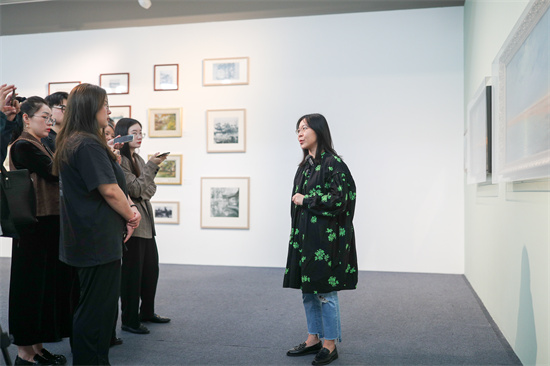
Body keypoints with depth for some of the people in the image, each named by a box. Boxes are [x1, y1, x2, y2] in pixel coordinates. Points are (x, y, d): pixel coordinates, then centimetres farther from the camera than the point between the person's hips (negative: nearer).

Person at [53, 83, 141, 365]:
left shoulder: (69, 143, 14)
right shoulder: (89, 145, -18)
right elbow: (110, 190, -19)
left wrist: (128, 206, 1)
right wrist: (131, 216, -3)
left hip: (85, 240, 10)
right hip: (99, 240, -10)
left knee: (91, 305, 19)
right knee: (98, 308, 0)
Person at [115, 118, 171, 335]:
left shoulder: (137, 159, 17)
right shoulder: (119, 161, -10)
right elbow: (136, 189, -16)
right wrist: (151, 166, -13)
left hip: (146, 221, 9)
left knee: (151, 268, 14)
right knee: (132, 272, -2)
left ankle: (147, 312, 28)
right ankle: (129, 321, 9)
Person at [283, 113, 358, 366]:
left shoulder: (333, 163, -11)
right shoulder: (304, 166, 14)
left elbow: (339, 199, -20)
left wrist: (305, 200, -12)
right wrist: (295, 237, 15)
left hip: (324, 236, -8)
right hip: (303, 236, 8)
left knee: (325, 291, 0)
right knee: (307, 290, 14)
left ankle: (330, 345, 14)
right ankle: (314, 339, 27)